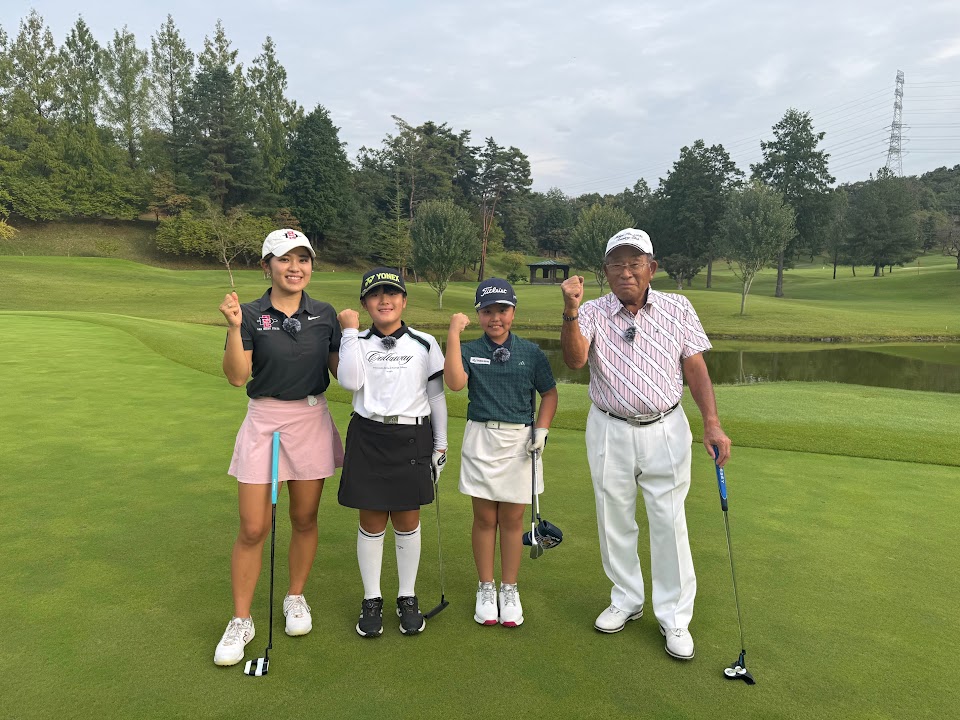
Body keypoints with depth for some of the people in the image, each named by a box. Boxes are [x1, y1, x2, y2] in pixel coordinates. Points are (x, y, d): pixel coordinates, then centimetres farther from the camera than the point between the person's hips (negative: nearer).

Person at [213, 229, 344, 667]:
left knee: (305, 519, 13)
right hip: (264, 421, -2)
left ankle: (296, 598, 35)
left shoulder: (325, 314, 3)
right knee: (253, 529, 0)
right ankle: (240, 621, 18)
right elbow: (237, 376, -12)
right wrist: (234, 327, -22)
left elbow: (340, 370, 6)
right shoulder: (252, 314, -4)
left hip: (312, 421, 2)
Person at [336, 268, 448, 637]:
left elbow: (436, 394, 7)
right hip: (368, 437, 0)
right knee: (372, 522, 7)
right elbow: (350, 382, -15)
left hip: (413, 438, 0)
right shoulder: (358, 342, 3)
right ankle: (371, 600, 24)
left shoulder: (424, 343, 4)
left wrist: (441, 442, 5)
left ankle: (408, 598, 25)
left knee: (408, 521, 8)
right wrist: (350, 332, -12)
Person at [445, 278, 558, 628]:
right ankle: (486, 589, 25)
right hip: (480, 441, 0)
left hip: (520, 442, 1)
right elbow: (455, 382, -19)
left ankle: (509, 590, 25)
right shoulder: (469, 350, 0)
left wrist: (542, 429, -4)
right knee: (484, 518, 8)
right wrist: (453, 335, -19)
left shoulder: (531, 352, 2)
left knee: (512, 520, 9)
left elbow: (549, 393, 10)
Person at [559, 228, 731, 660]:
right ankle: (626, 600, 32)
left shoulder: (678, 308, -2)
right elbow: (574, 359, -20)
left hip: (665, 430, -1)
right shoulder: (593, 312, -4)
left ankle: (674, 616, 18)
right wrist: (570, 311, -34)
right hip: (610, 433, 1)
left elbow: (696, 368, 0)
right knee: (615, 522, 12)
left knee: (669, 523, 3)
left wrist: (711, 423, -9)